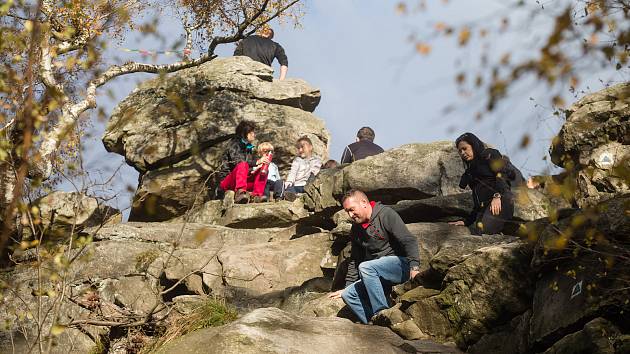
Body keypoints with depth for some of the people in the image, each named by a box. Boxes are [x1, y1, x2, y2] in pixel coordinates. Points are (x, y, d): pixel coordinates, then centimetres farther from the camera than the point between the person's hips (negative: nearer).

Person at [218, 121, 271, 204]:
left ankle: (257, 195, -32)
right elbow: (237, 160, -21)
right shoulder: (234, 143, -3)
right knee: (243, 165, -34)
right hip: (227, 181, -7)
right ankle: (240, 193, -55)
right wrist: (257, 162, -31)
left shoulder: (249, 148, 19)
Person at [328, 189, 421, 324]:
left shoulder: (386, 215, -8)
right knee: (348, 294, -9)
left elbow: (409, 241, -17)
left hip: (401, 264, -8)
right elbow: (354, 260, 26)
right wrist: (347, 287, 24)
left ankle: (382, 313, -29)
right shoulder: (356, 229, 16)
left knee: (365, 267, -31)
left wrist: (414, 267, -30)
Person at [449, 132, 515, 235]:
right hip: (484, 208, 7)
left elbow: (501, 173, -6)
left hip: (500, 202, -7)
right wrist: (466, 222, 24)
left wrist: (497, 196, -20)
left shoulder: (489, 154, 13)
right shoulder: (470, 171, 34)